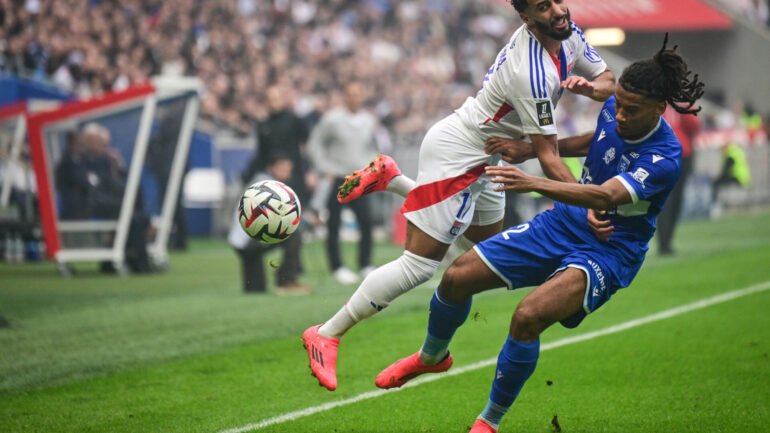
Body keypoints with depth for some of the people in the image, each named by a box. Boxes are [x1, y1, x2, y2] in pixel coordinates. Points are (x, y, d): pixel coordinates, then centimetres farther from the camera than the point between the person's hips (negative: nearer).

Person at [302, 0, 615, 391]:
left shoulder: (568, 33, -4)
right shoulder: (533, 76, -31)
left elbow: (608, 81, 10)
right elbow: (549, 159, -26)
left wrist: (589, 86, -13)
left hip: (479, 159, 10)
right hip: (455, 154, -10)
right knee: (419, 265, -10)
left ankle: (391, 179, 27)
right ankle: (326, 335, -1)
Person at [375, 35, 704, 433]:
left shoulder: (664, 158, -26)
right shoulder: (613, 109, -4)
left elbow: (605, 195, -40)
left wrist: (535, 183, -51)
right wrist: (531, 148, 16)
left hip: (608, 250, -7)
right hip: (562, 223, 7)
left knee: (528, 317, -31)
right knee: (457, 277, 0)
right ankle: (432, 355, 33)